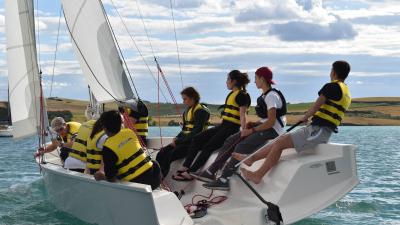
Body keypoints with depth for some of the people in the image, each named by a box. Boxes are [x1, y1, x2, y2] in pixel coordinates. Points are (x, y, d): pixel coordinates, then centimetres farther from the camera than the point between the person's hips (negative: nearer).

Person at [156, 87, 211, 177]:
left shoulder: (200, 111, -9)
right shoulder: (187, 110, 19)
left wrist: (179, 141, -17)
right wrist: (177, 138, 3)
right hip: (184, 141, 9)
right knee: (161, 153, -11)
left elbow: (197, 132, -17)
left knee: (169, 155, -26)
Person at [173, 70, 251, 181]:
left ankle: (190, 173, -13)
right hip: (223, 125, 10)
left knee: (208, 147, -16)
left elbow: (243, 115, -15)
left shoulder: (242, 95, -8)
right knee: (197, 139, 0)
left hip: (231, 128, -10)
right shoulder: (231, 94, 21)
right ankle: (185, 167, -3)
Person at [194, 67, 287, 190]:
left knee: (241, 146, -24)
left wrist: (252, 130, -17)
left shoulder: (271, 96, -14)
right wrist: (253, 124, 3)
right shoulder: (264, 96, 16)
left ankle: (224, 180, -20)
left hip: (273, 131, -10)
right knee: (230, 140, -1)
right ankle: (210, 172, -4)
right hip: (265, 128, 10)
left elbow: (271, 122, -22)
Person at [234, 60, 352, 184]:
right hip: (325, 132, 10)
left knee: (280, 143, -11)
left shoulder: (331, 87, -9)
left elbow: (316, 107, -13)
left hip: (318, 130, -10)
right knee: (282, 139, 12)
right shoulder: (346, 92, 21)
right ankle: (251, 158, 18)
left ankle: (258, 175, -8)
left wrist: (305, 117, 5)